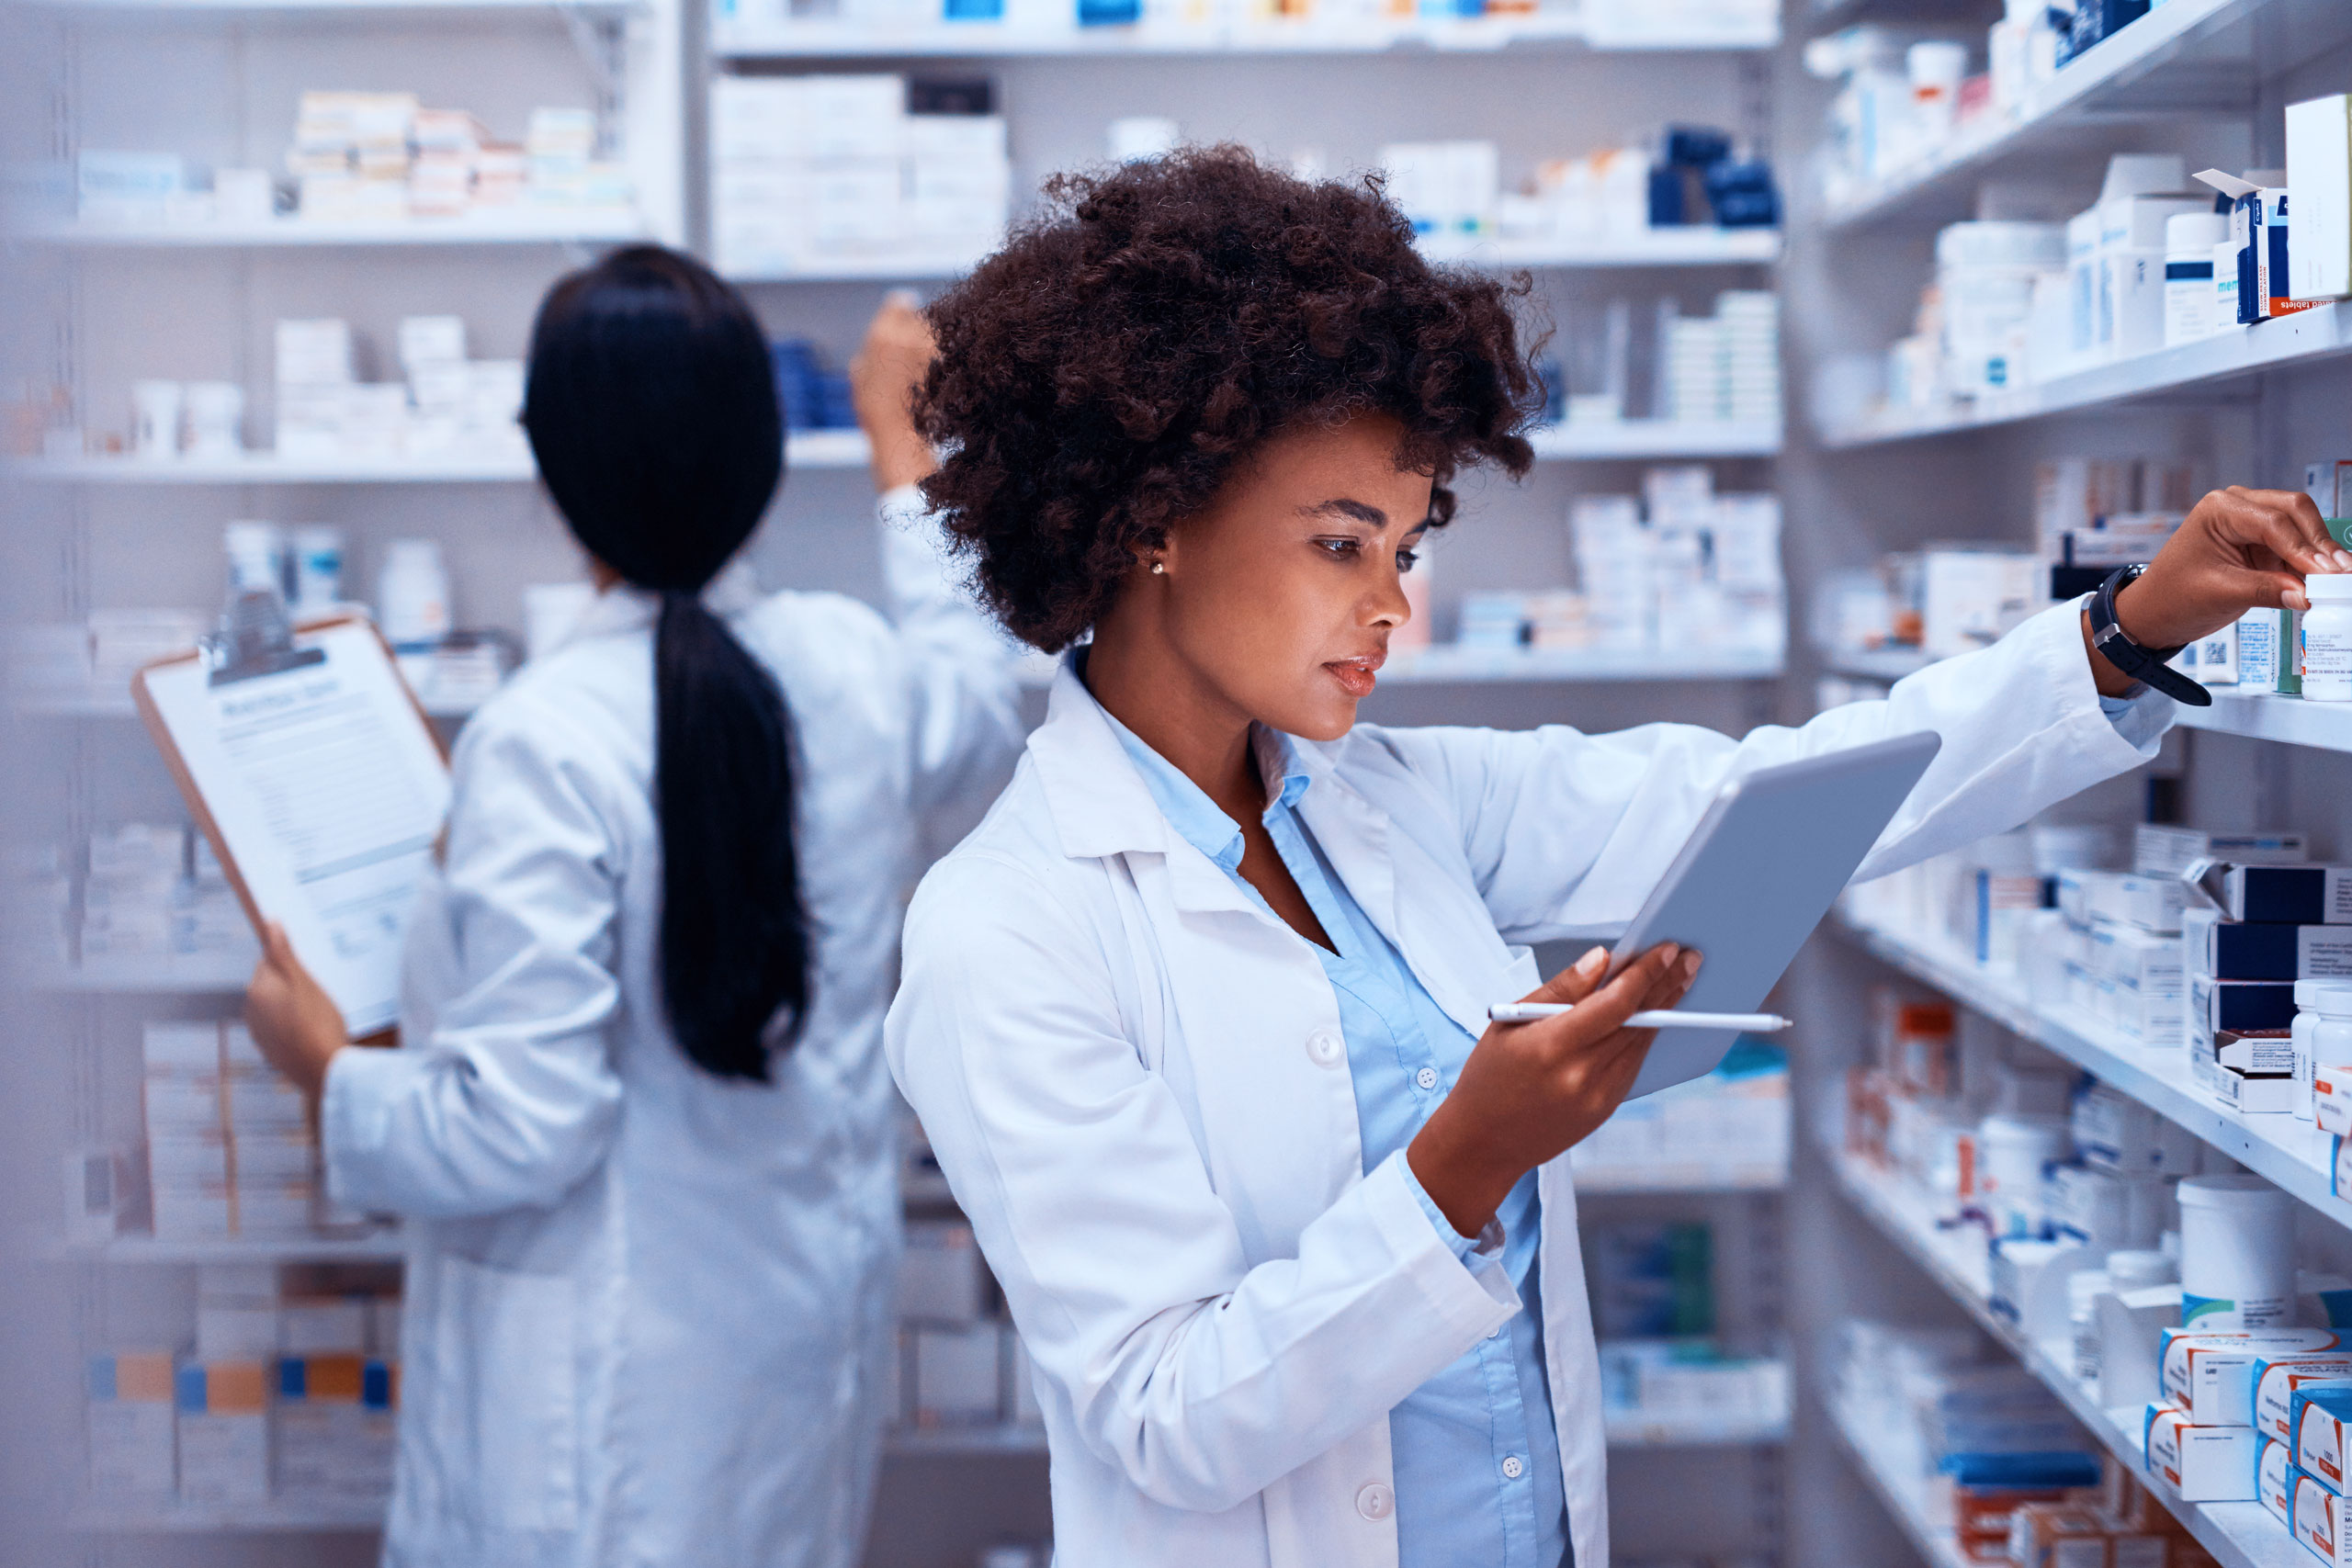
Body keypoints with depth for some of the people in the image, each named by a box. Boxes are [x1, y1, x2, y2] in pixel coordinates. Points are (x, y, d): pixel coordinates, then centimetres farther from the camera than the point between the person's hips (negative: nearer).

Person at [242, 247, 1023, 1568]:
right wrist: (900, 447, 35)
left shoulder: (548, 740, -24)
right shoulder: (855, 667, -6)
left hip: (617, 1381, -6)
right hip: (816, 1319, 6)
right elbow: (977, 695, 22)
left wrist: (327, 1071, -2)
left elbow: (518, 1129, -22)